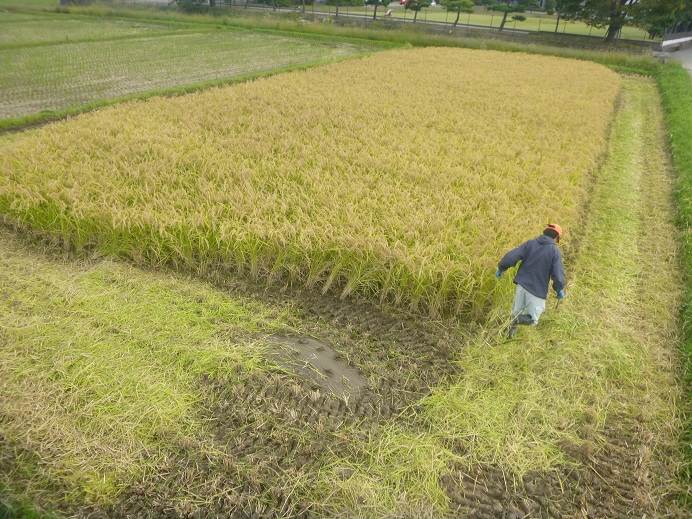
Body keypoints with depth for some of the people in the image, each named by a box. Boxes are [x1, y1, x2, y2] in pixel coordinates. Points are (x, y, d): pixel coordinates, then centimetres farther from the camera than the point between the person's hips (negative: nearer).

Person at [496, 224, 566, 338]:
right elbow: (558, 275, -12)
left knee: (517, 311, 20)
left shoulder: (530, 243, 1)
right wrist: (560, 290, 5)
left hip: (522, 284, 4)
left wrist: (501, 268, 9)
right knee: (533, 319, 7)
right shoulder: (555, 251, -8)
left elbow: (511, 257, -6)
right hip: (538, 290, -3)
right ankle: (515, 319, -18)